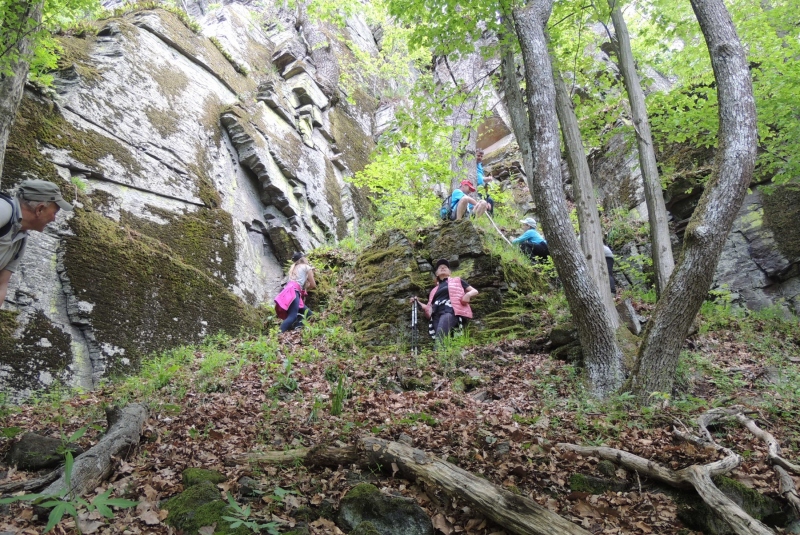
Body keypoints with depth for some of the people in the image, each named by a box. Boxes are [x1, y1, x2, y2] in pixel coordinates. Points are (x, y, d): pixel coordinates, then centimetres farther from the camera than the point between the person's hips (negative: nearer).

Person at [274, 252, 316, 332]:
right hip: (293, 291, -8)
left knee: (308, 313, 10)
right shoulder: (307, 267, 12)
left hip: (288, 291, 9)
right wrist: (306, 288, 27)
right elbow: (313, 285, 11)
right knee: (292, 316, -25)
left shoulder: (293, 267, 32)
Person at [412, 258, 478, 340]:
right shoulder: (434, 290, 34)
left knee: (440, 337, -31)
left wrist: (468, 295, -3)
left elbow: (475, 291, 20)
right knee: (438, 337, -23)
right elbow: (430, 307, 28)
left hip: (450, 311, -4)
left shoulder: (457, 281, 25)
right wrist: (418, 303, 13)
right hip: (436, 314, 4)